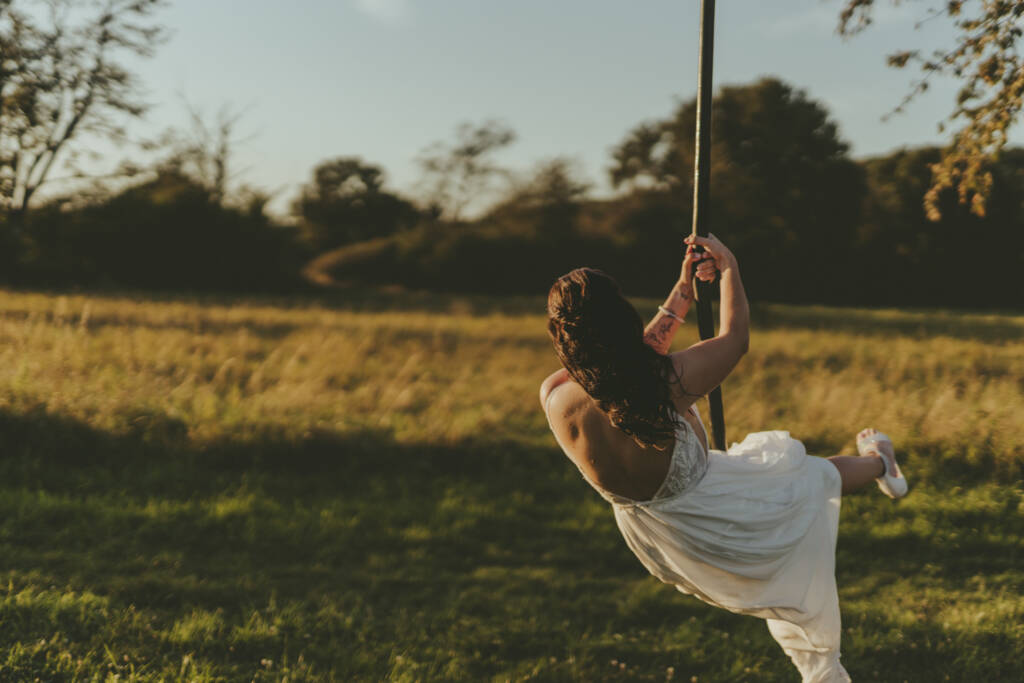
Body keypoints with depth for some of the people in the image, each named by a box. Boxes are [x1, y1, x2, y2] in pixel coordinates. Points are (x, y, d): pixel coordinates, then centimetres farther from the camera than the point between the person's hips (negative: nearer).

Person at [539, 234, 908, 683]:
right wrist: (729, 269, 3)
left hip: (652, 540, 5)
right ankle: (878, 465, 60)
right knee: (812, 476, 26)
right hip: (708, 519, -5)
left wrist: (683, 291, 4)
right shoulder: (669, 379, -37)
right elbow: (735, 337, -14)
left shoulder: (556, 400, -26)